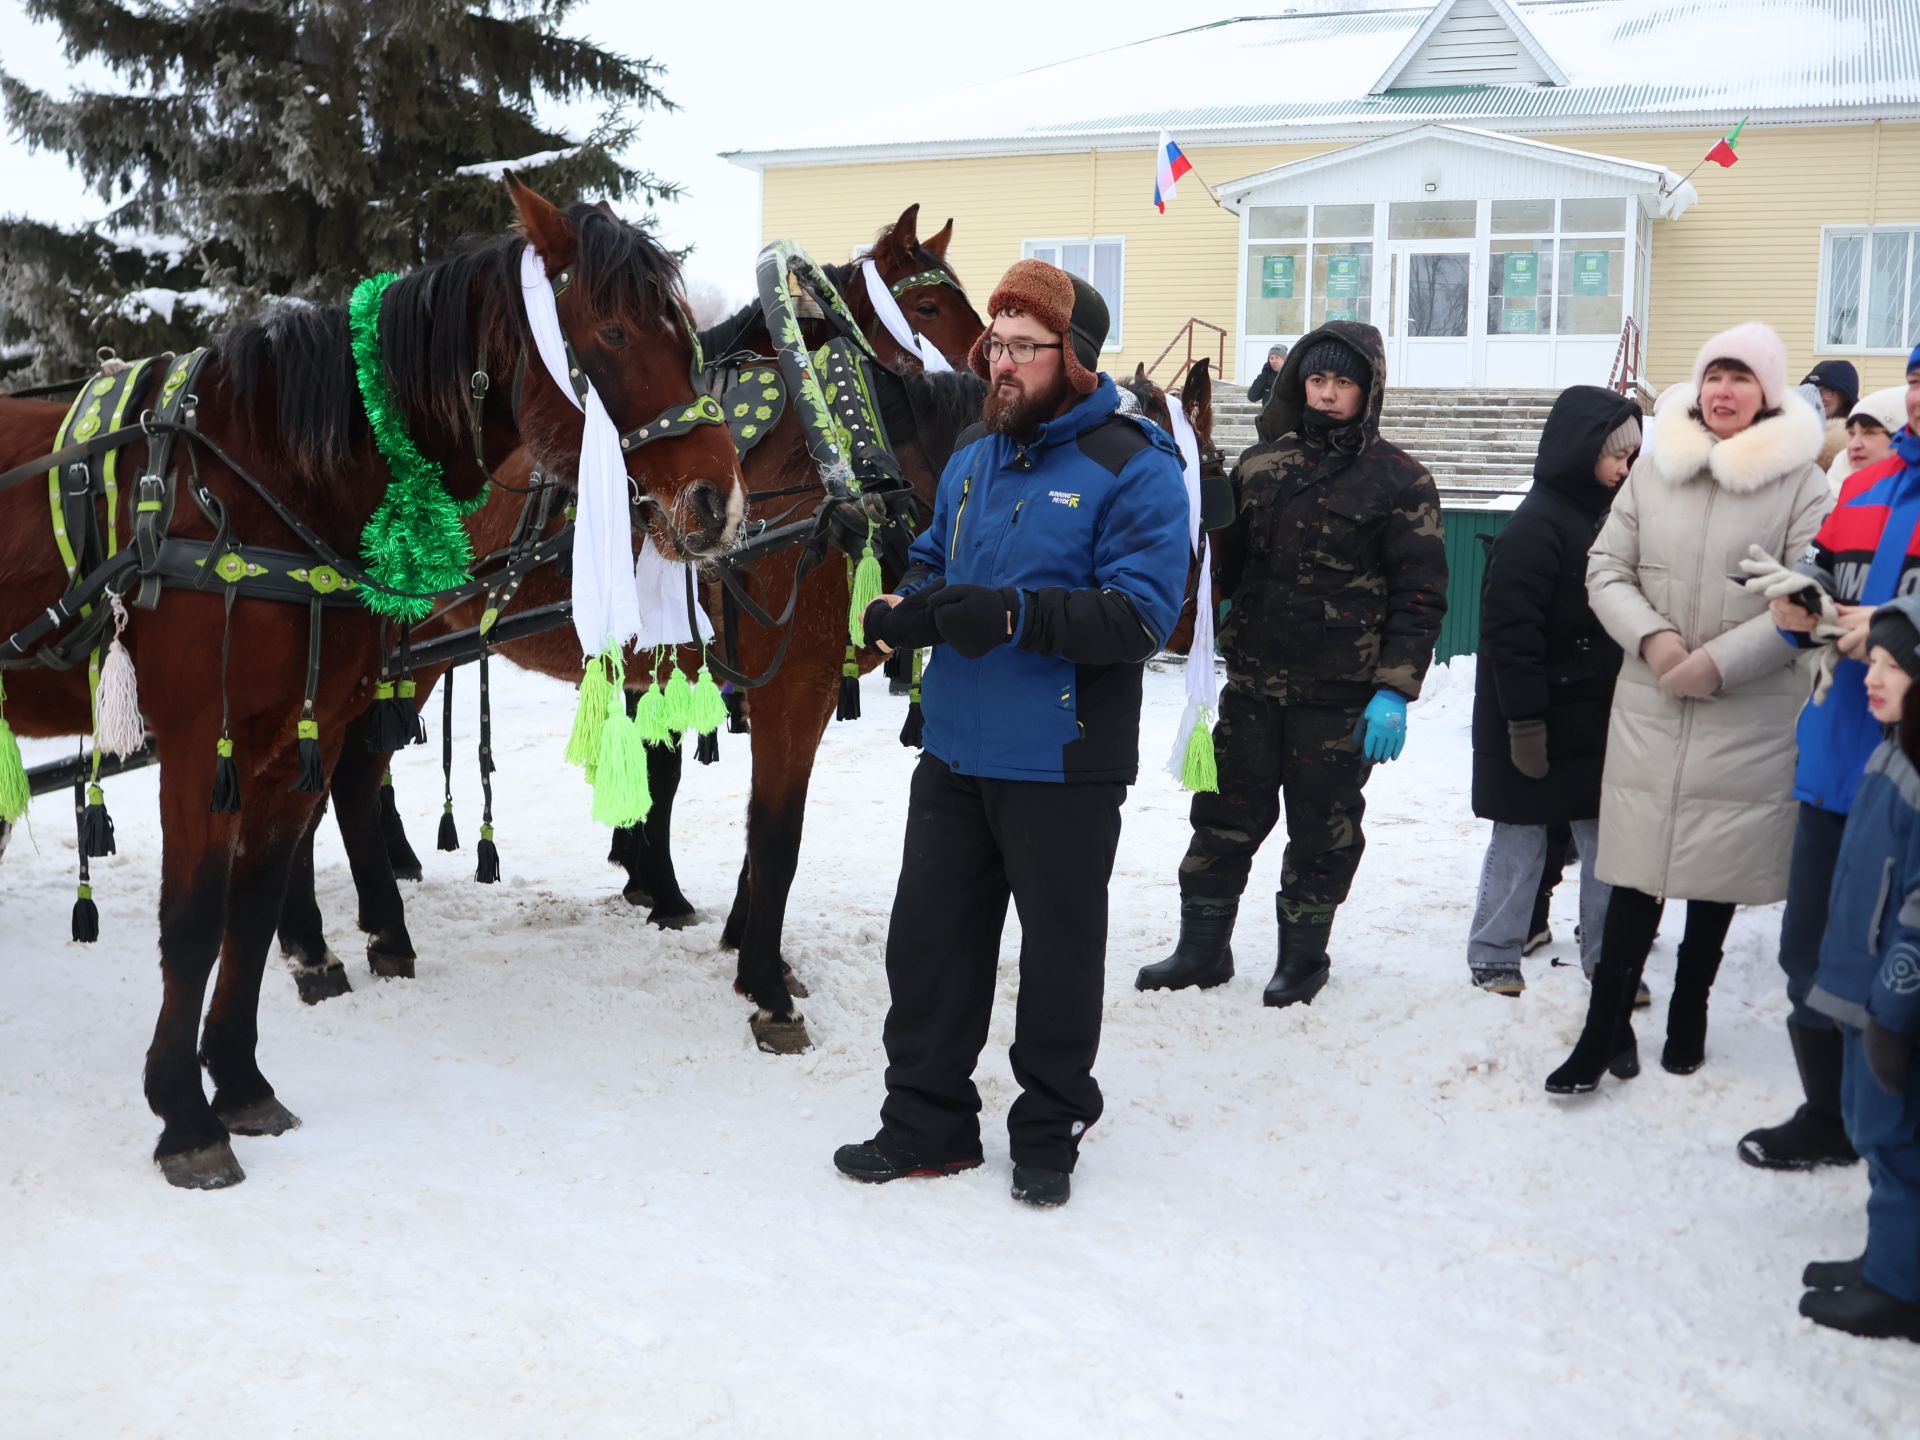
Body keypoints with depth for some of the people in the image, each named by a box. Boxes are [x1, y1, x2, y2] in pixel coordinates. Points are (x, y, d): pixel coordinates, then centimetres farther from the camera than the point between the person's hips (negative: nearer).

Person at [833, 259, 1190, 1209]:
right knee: (927, 940, 11)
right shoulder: (973, 453, 10)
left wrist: (1016, 613, -30)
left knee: (1060, 953, 9)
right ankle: (926, 1121, 26)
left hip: (1064, 769, -6)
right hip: (955, 751, 6)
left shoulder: (1133, 470, -12)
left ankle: (1049, 1131, 27)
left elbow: (1141, 612, -20)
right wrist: (909, 604, -2)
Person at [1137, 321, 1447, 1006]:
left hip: (1340, 695, -3)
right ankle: (1202, 949, 23)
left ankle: (1303, 955, 26)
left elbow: (1420, 596, -6)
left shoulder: (1400, 480, -4)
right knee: (1224, 816, 9)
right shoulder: (1262, 464, 7)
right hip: (1253, 683, 3)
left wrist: (1394, 691, -12)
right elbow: (1225, 563, 15)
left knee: (1322, 827, 9)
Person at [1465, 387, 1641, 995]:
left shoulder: (1607, 518, 10)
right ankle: (1493, 957, 15)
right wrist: (1525, 720, -21)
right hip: (1539, 724, -7)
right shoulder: (1537, 525, -15)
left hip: (1598, 719, 7)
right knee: (1521, 839, 3)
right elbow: (1510, 631, -19)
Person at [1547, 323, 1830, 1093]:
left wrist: (1721, 661, -16)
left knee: (1718, 870, 10)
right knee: (1636, 869, 1)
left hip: (1748, 718, -1)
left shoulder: (1799, 480, -4)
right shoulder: (1653, 466, 4)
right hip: (1649, 707, 1)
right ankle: (1605, 1031, 7)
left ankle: (1689, 1011, 29)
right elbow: (1607, 570, 5)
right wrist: (1651, 637, -12)